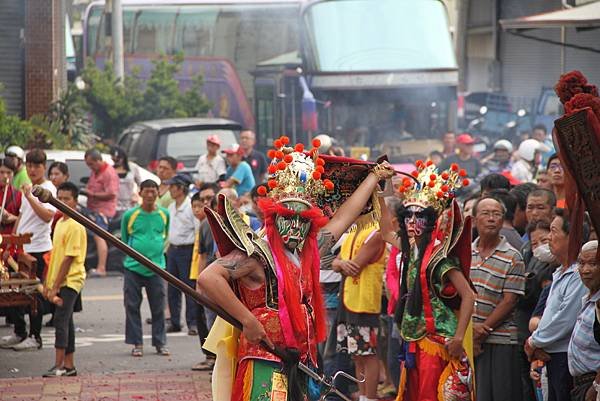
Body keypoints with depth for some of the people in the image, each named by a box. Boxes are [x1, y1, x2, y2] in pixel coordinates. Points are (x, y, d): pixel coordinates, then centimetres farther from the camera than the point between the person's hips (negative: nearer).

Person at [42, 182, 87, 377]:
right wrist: (47, 283, 15)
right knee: (65, 322, 11)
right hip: (59, 282, 9)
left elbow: (69, 259, -17)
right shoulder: (60, 223, 14)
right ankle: (69, 365, 16)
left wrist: (55, 286, -17)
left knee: (60, 321, -13)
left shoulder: (75, 226, -14)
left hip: (70, 280, -9)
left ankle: (59, 366, -14)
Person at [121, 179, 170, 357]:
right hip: (133, 268, -1)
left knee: (158, 307, 3)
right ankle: (137, 343, 8)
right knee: (132, 306, 1)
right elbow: (124, 239, 9)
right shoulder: (130, 215, -2)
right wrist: (132, 254, 7)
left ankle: (160, 343, 12)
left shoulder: (164, 214, 4)